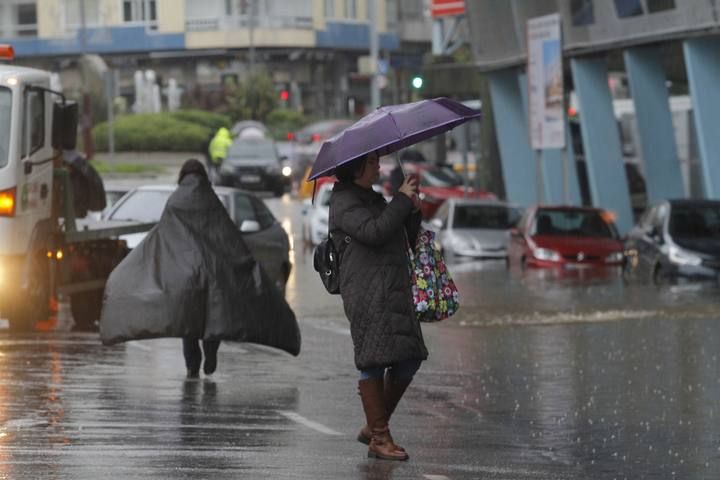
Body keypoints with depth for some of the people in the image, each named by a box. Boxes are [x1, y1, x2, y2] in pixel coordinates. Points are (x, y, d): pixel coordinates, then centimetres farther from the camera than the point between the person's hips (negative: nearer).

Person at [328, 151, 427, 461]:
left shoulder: (373, 199, 25)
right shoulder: (344, 203, -4)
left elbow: (405, 241, 25)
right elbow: (374, 232, -20)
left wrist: (413, 212, 6)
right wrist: (403, 200, -11)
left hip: (394, 290, 9)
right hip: (368, 292, -9)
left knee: (408, 360, 7)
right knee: (375, 361, -9)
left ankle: (373, 427, 17)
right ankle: (379, 439, -6)